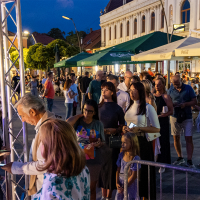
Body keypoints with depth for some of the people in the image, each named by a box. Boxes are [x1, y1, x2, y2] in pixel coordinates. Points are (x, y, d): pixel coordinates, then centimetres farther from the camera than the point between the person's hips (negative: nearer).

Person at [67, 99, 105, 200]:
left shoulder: (98, 124, 1)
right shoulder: (78, 121, -3)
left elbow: (102, 142, 7)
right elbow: (68, 124, -26)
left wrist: (98, 144, -17)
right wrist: (80, 115, -11)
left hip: (94, 160, 1)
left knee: (92, 188, 14)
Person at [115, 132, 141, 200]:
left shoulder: (136, 158, -19)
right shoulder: (121, 155, -2)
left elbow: (134, 175, -17)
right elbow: (118, 170, 5)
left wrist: (125, 187, -15)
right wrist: (117, 182, -5)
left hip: (131, 184, -5)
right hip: (121, 183, 6)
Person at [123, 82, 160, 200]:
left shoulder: (148, 108, -10)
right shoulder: (130, 107, 10)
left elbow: (156, 129, -11)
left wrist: (139, 129, -20)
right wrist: (125, 128, 1)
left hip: (142, 142, -6)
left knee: (143, 171, 2)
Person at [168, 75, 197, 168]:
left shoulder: (188, 88, -2)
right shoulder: (171, 90, 6)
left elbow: (195, 102, -2)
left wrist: (185, 104, -20)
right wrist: (172, 104, -13)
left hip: (187, 117, -3)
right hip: (175, 117, 3)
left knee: (189, 138, -7)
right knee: (176, 138, 10)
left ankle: (189, 161, -4)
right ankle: (180, 158, 27)